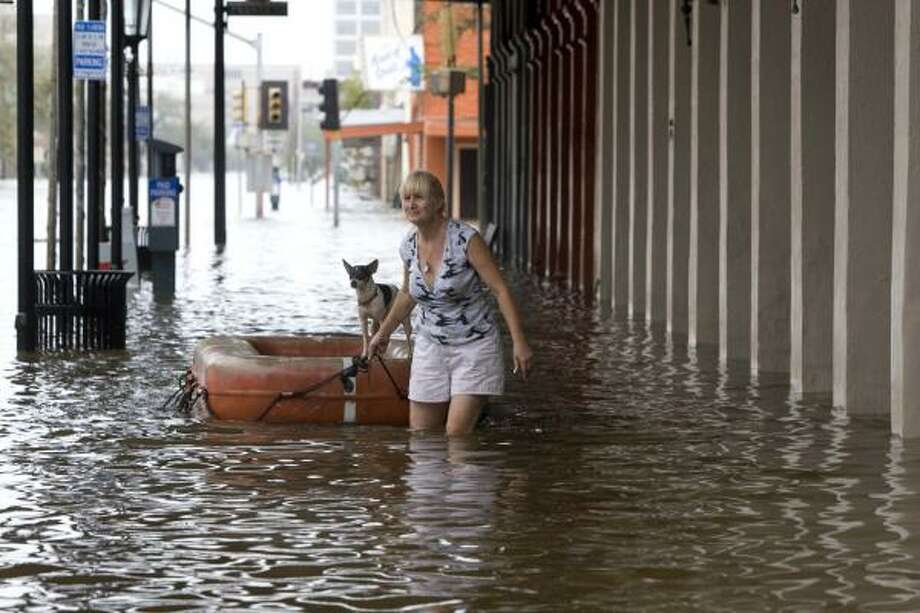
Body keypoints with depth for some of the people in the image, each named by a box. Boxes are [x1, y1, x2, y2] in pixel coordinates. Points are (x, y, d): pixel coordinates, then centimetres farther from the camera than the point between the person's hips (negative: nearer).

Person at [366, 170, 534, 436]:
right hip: (430, 346, 5)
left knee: (457, 435, -13)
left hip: (474, 346, -5)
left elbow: (501, 289, -17)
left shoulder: (466, 239, -18)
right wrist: (384, 332, 29)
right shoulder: (408, 246, -1)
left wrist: (520, 343, -22)